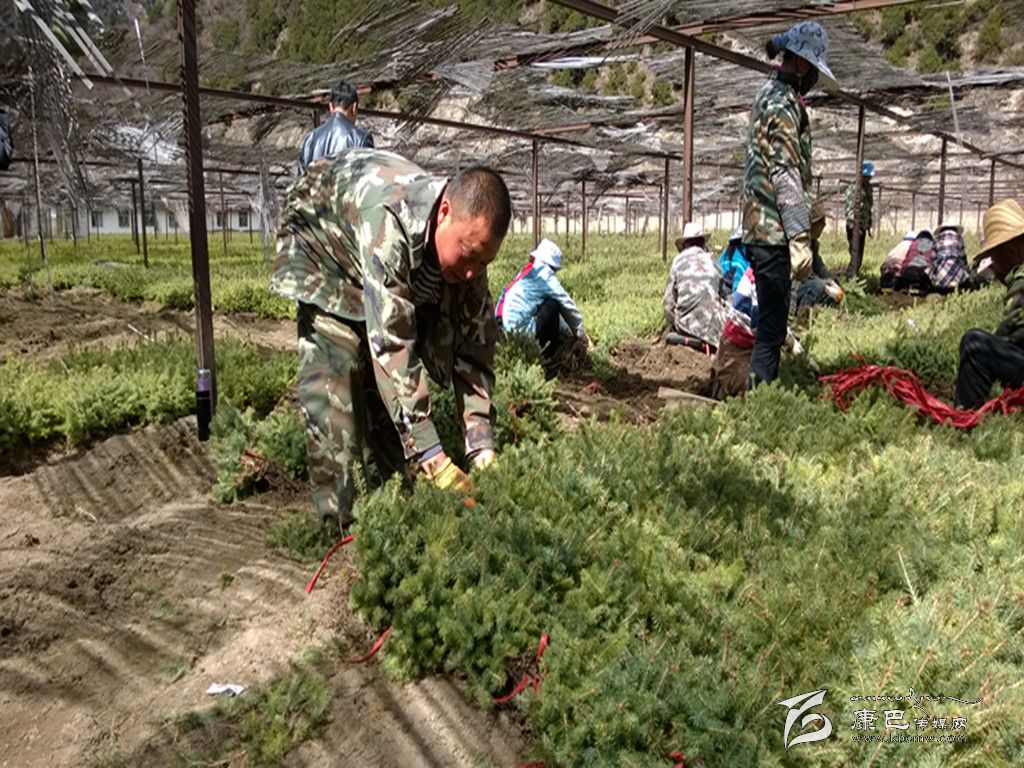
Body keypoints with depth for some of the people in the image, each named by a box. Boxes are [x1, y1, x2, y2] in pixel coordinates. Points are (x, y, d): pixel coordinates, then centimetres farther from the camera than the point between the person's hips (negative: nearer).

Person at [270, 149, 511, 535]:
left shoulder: (468, 240, -24)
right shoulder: (390, 218, -45)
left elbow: (473, 351, -22)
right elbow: (391, 347, -49)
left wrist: (482, 450, -30)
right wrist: (432, 458, -51)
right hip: (323, 242, -5)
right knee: (335, 373, -21)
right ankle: (337, 520, -14)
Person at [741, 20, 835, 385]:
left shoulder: (769, 94, 20)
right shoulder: (783, 102, -11)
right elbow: (786, 175, -20)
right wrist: (800, 238, -23)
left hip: (760, 228, 10)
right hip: (775, 232, -10)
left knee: (771, 323, 14)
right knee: (772, 327, -8)